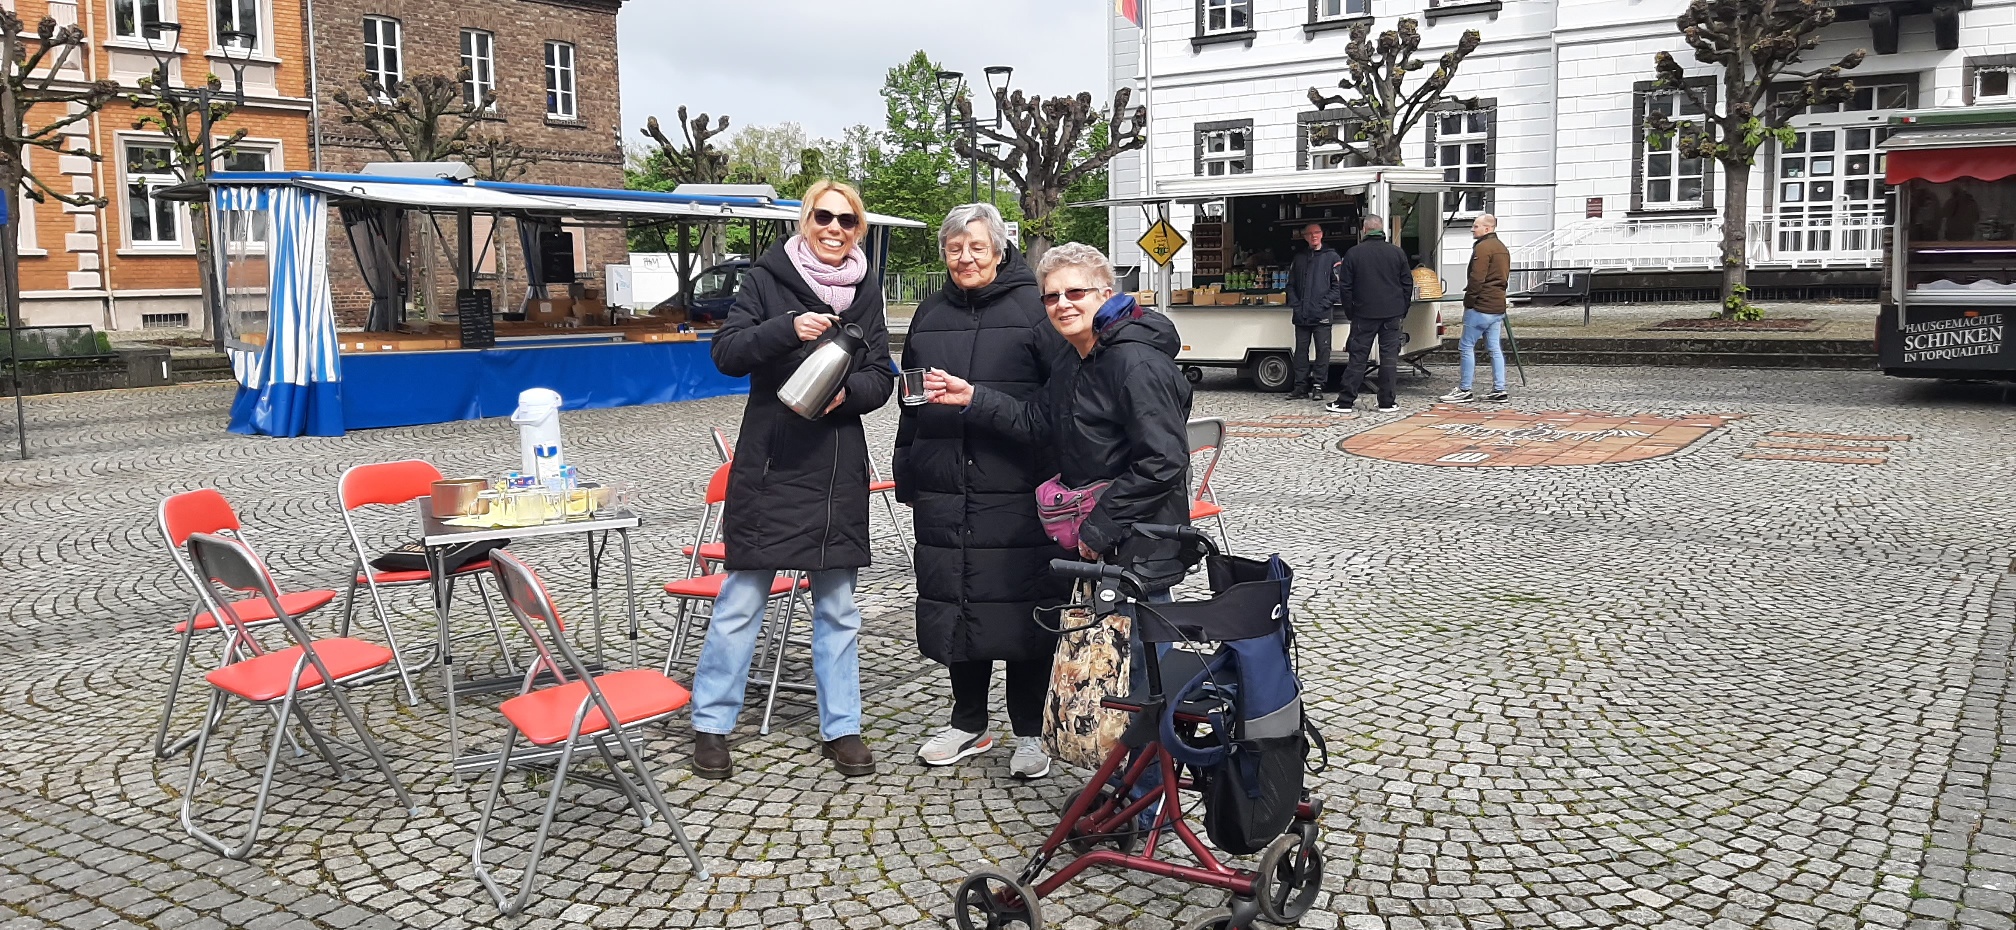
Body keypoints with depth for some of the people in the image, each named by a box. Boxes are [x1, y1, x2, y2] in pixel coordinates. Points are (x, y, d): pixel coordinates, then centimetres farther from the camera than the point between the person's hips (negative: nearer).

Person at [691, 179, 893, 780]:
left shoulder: (865, 291, 10)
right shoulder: (769, 278, 0)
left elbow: (881, 377, 8)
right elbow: (726, 353, -8)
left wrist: (847, 392, -13)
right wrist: (787, 329, -24)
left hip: (839, 470, 4)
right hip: (770, 465, -3)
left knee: (838, 607, 10)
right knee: (742, 600, 0)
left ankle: (841, 728, 20)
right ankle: (711, 725, 14)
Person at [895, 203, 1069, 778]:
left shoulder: (1032, 308, -1)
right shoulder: (930, 315, 14)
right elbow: (910, 402, 19)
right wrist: (907, 480, 17)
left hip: (1018, 489, -5)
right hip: (944, 489, 5)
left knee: (1022, 607, 1)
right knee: (954, 604, 10)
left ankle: (1029, 732, 17)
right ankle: (969, 724, 26)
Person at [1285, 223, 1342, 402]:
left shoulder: (1332, 257, 2)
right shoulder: (1299, 258, 14)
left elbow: (1338, 285, -4)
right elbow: (1291, 285, 14)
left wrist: (1323, 304, -13)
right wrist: (1294, 306, 0)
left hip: (1322, 315, -4)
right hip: (1301, 315, 4)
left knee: (1323, 350, -2)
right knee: (1301, 350, 6)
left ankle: (1318, 386, 4)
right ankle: (1300, 386, 10)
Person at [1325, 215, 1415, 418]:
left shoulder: (1353, 253, -3)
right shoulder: (1397, 253, 3)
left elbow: (1345, 286, -2)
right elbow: (1407, 284, 7)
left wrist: (1350, 312, 8)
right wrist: (1403, 311, 15)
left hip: (1364, 314, -1)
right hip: (1392, 314, 2)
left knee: (1358, 357, 1)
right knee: (1389, 356, 5)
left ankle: (1345, 401, 1)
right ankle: (1388, 402, 6)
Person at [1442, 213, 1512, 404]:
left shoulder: (1482, 248, -12)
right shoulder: (1503, 248, 19)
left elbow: (1476, 278, -18)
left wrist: (1469, 300, -11)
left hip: (1480, 307, -9)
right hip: (1498, 306, 9)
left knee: (1467, 346, -3)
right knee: (1495, 348, 9)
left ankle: (1464, 390, -3)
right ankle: (1499, 389, 8)